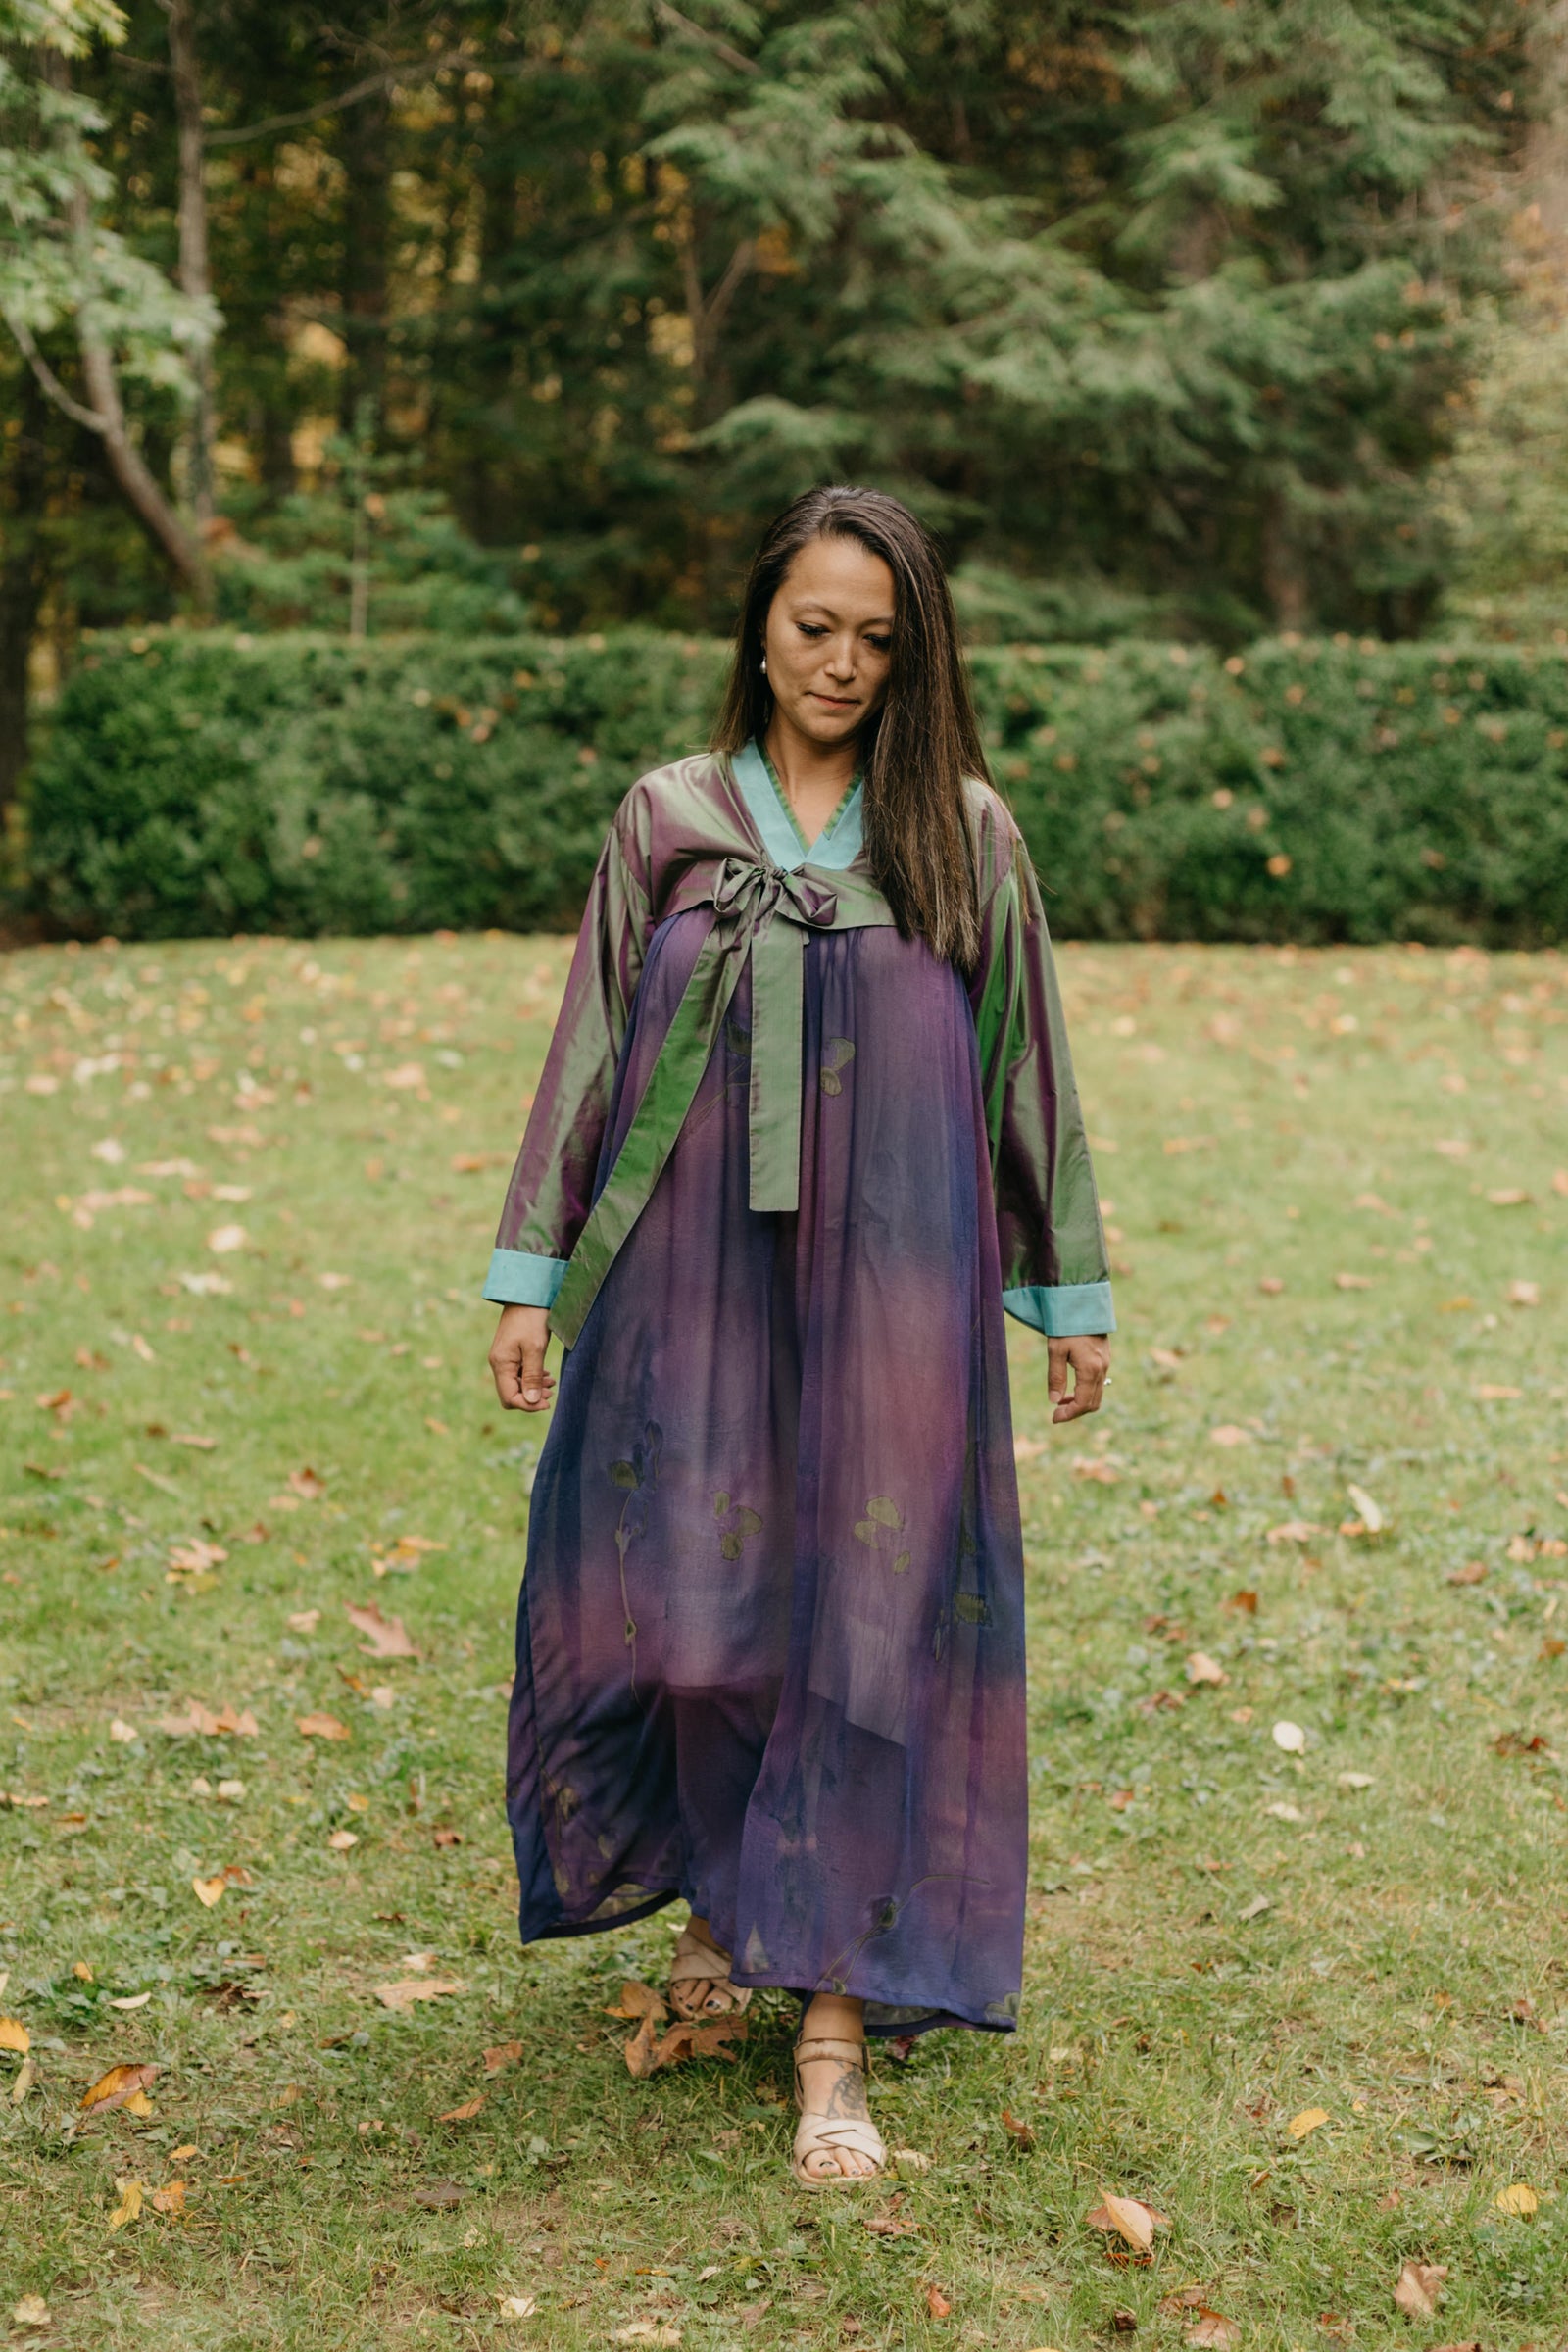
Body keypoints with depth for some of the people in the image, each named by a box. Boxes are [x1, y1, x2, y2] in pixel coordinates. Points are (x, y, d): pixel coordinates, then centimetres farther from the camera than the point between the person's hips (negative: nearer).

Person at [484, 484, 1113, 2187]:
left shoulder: (963, 832, 5)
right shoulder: (666, 822, 7)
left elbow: (1028, 1066, 8)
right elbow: (590, 1050, 8)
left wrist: (1074, 1290, 8)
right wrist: (531, 1274, 4)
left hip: (891, 1278, -1)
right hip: (697, 1271, 1)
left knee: (873, 1629, -4)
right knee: (688, 1607, 0)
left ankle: (837, 2020, 2)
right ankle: (727, 1888, 30)